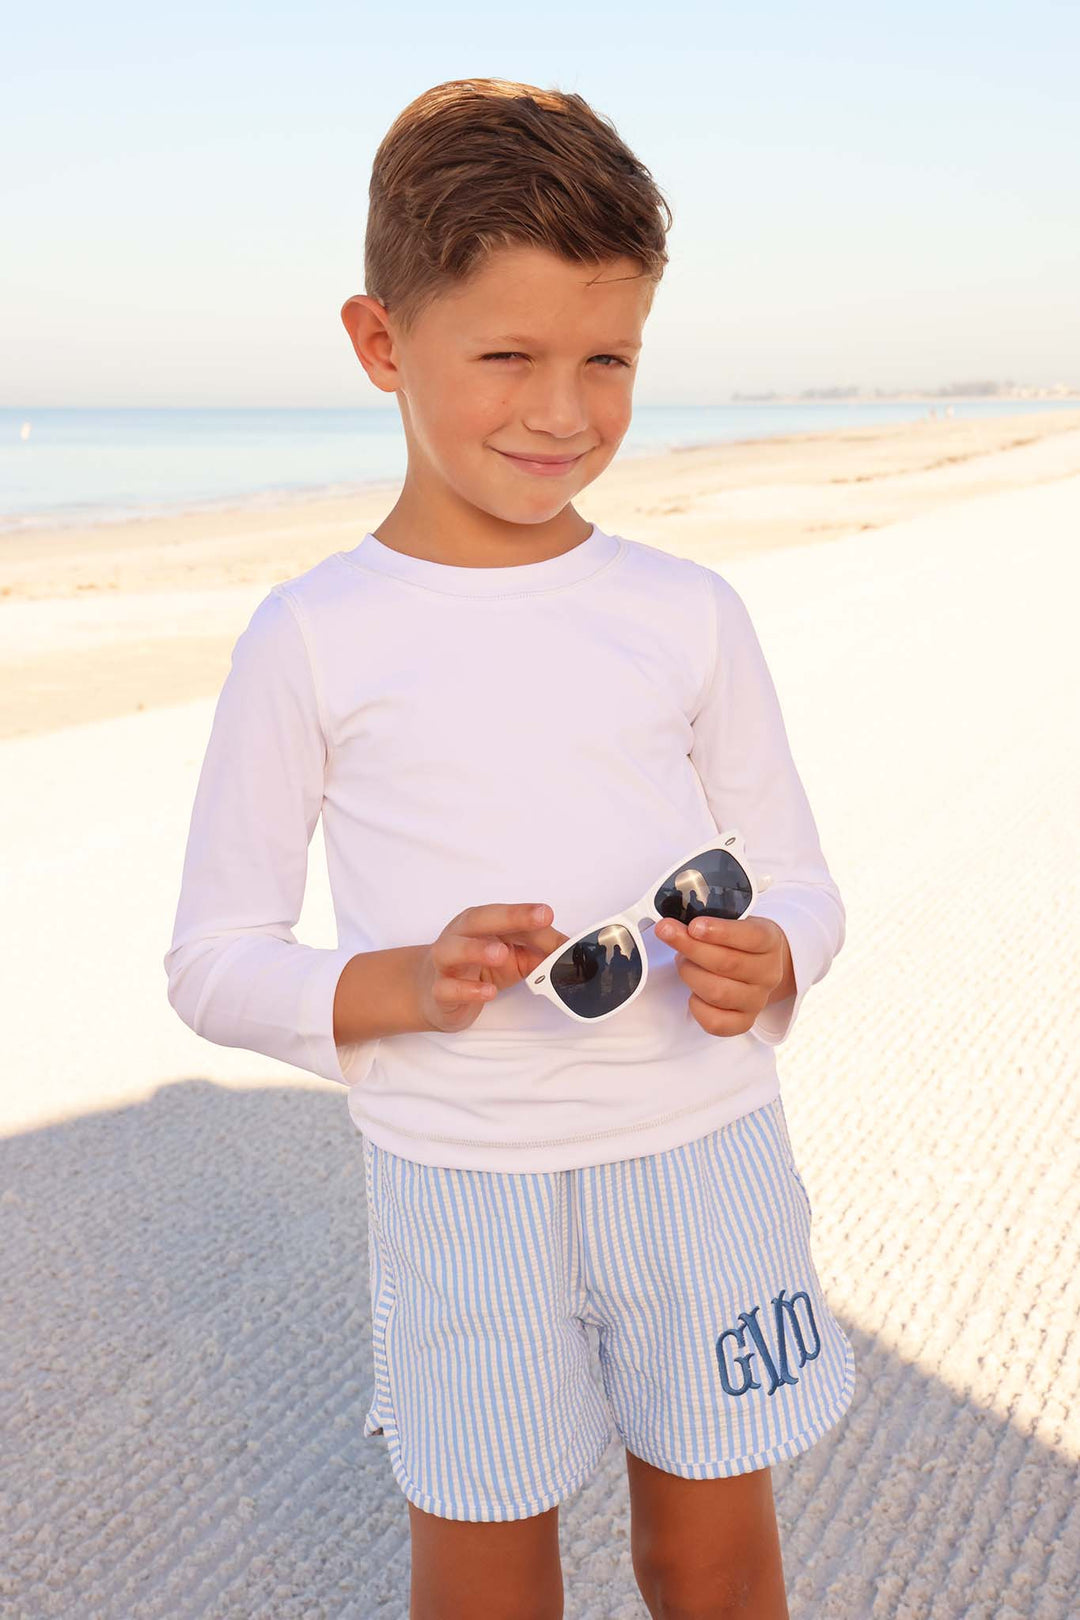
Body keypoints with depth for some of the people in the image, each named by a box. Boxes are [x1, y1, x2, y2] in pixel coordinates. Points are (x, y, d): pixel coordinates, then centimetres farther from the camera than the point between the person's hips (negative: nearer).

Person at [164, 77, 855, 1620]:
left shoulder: (690, 613, 0)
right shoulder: (313, 639, -6)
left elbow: (802, 882, 8)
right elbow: (213, 960, -3)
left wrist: (763, 965, -15)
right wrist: (407, 987, -21)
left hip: (703, 1153, 2)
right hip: (458, 1185, -1)